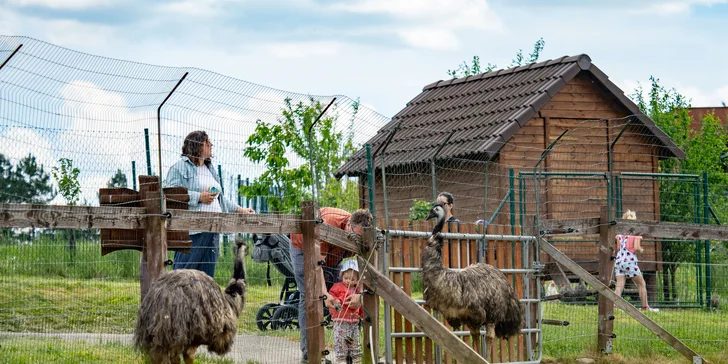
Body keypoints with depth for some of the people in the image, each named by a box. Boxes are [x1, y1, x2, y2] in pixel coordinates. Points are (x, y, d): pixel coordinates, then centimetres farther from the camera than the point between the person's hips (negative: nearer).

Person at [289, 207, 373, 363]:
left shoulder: (361, 233, -28)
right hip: (303, 245, -5)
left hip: (333, 253, 5)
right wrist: (324, 293, -55)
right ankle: (308, 350, -16)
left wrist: (360, 293, -47)